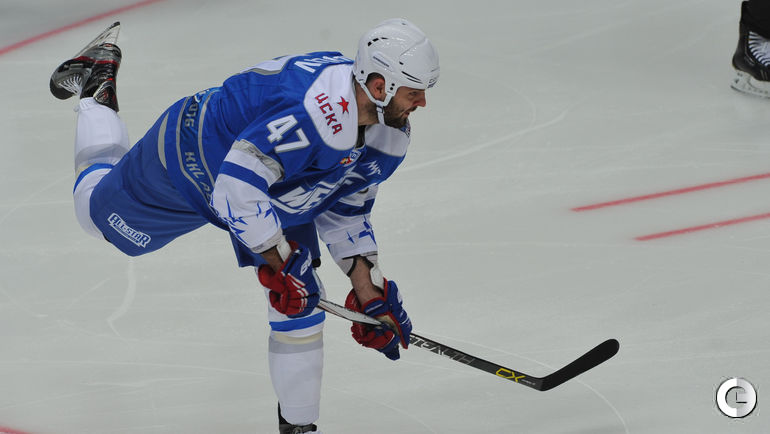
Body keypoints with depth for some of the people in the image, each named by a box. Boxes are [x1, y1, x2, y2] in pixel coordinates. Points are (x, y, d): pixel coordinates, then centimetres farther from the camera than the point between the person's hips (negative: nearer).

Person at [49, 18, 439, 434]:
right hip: (189, 162, -7)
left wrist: (367, 285, -4)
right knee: (97, 209, 19)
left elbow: (345, 208, 1)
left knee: (300, 305, -2)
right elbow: (236, 190, -42)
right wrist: (280, 260, -32)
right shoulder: (313, 115, -44)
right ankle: (96, 87, 38)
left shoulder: (389, 133, -15)